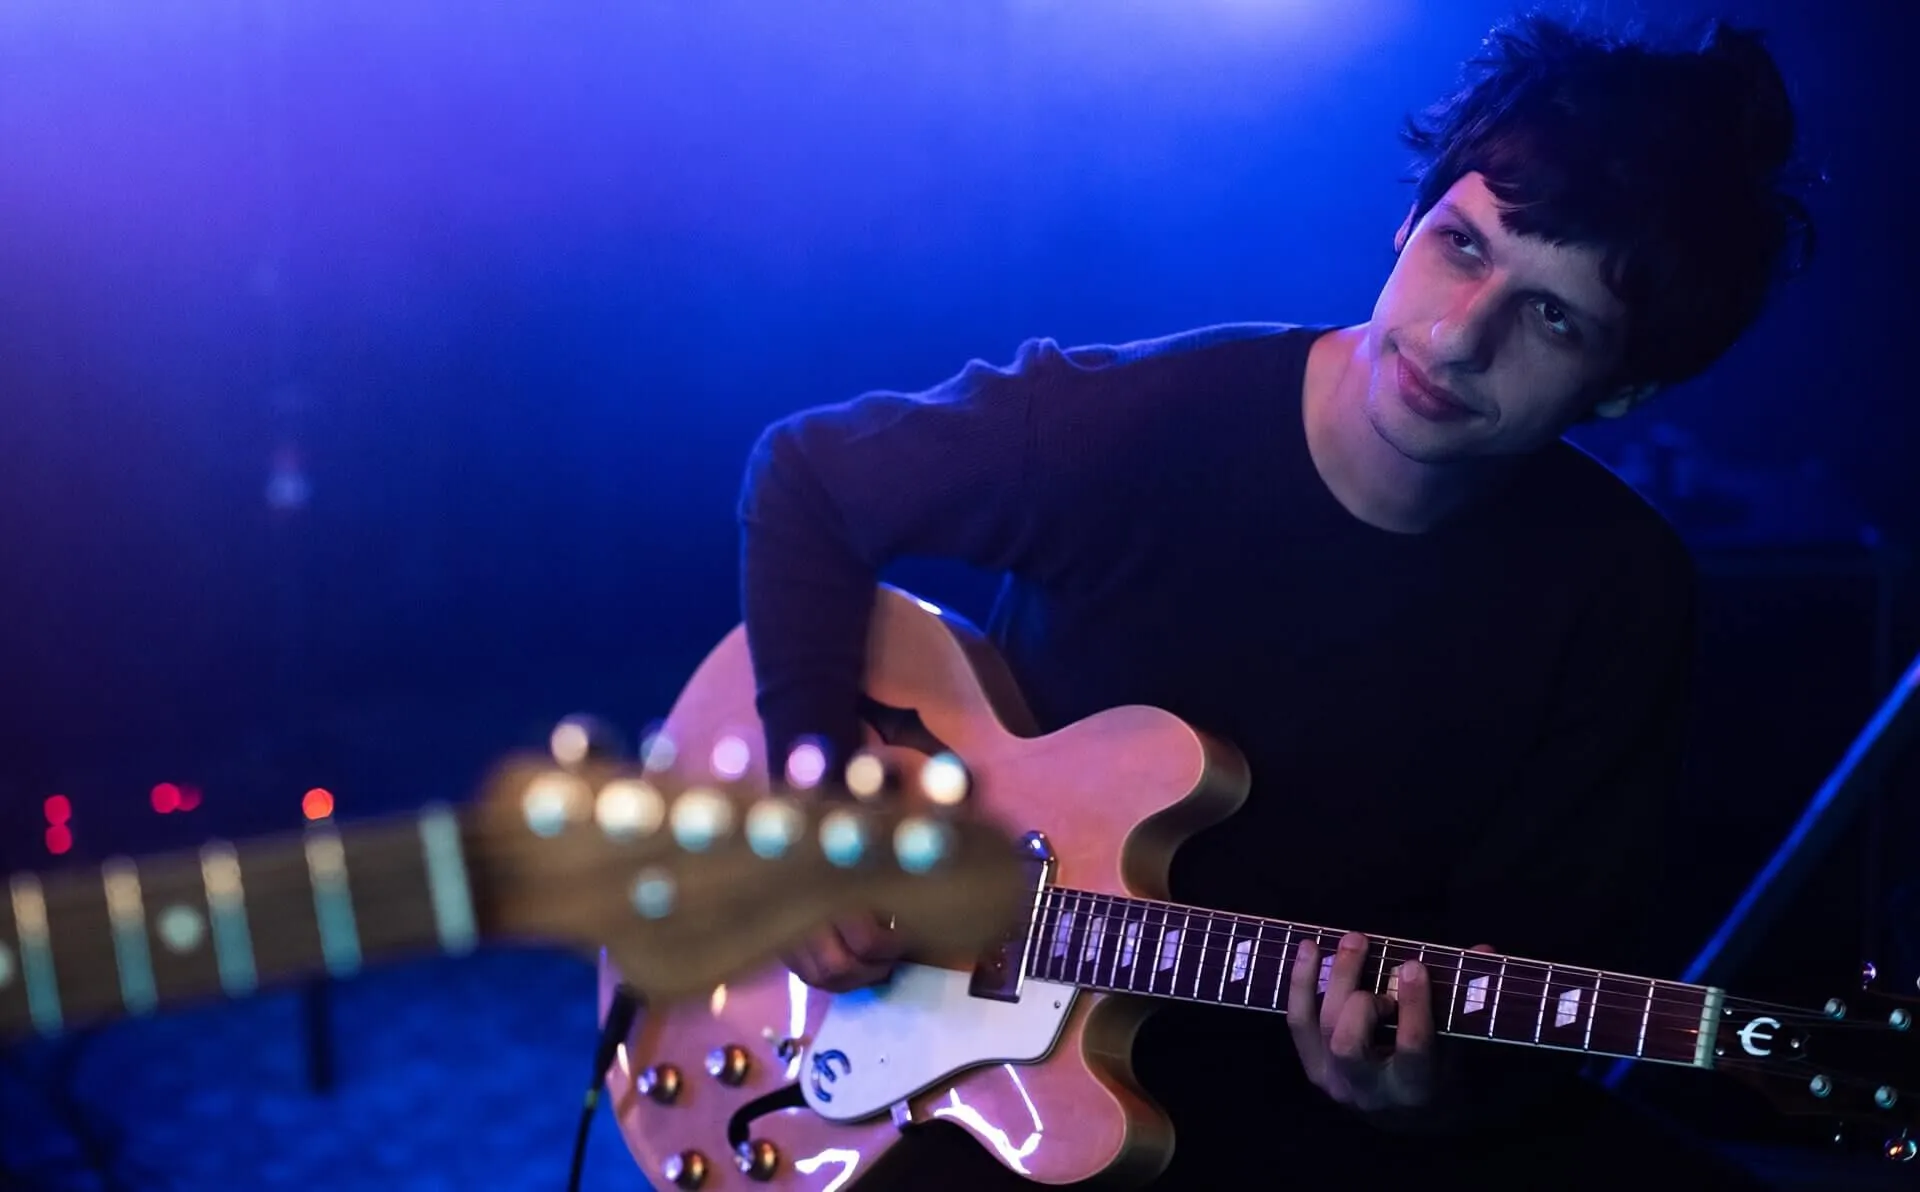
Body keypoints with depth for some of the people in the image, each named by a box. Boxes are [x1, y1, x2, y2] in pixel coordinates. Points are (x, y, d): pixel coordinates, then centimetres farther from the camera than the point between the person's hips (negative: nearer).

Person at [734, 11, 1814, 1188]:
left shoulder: (1619, 595, -7)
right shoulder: (1130, 424, -14)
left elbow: (1560, 947, -3)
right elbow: (805, 477, -1)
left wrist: (1447, 1085, -25)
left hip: (1351, 1097, 3)